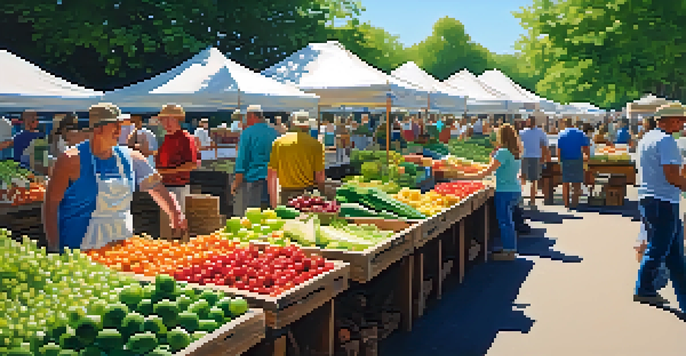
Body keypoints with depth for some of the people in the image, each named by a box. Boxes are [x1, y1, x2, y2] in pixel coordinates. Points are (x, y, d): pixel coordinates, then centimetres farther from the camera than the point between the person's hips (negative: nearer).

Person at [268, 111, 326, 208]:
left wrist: (273, 203, 11)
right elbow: (319, 176, -3)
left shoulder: (278, 142, 4)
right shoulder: (315, 144, -1)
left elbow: (271, 175, 5)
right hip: (307, 192, -1)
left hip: (286, 193, 2)